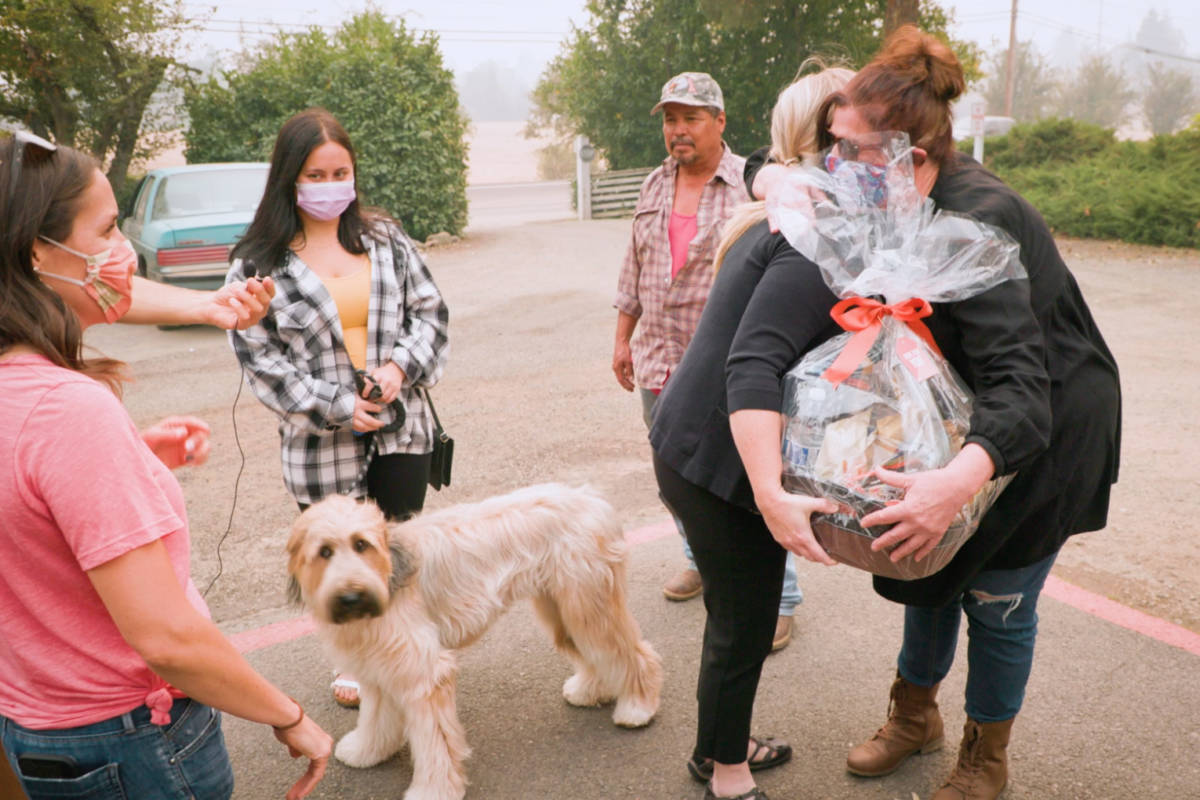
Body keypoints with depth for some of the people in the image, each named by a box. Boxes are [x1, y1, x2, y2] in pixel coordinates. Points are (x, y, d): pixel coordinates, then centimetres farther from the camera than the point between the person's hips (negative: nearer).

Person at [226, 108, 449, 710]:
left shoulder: (385, 239, 4)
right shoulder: (258, 262, -5)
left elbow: (430, 310, 6)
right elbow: (258, 355, -7)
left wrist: (402, 365, -12)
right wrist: (336, 406, -14)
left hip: (402, 428, 2)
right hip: (321, 444, -2)